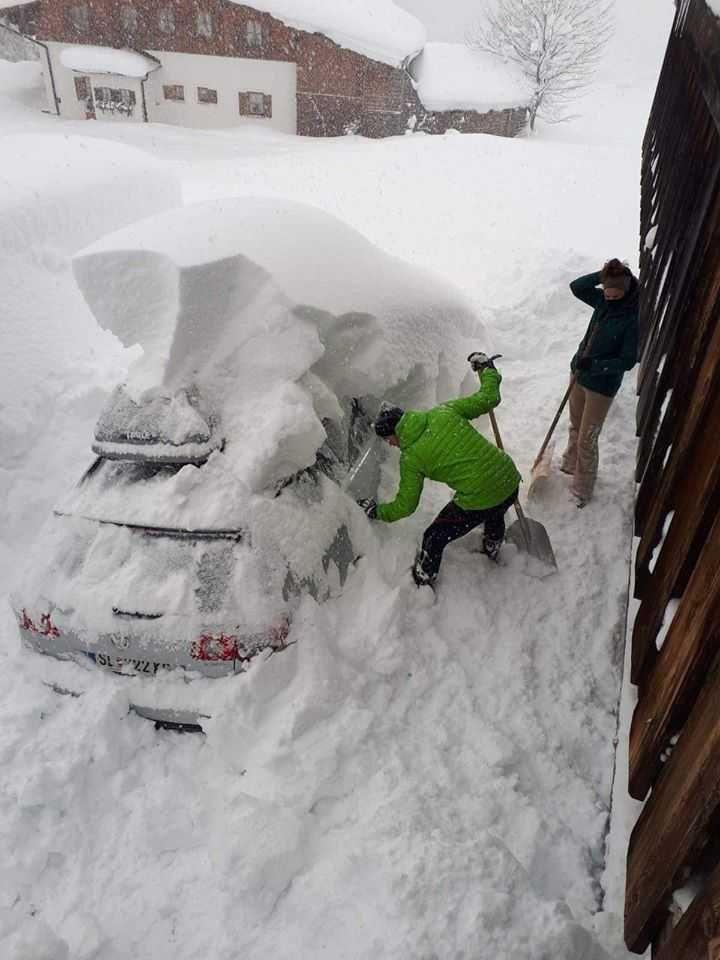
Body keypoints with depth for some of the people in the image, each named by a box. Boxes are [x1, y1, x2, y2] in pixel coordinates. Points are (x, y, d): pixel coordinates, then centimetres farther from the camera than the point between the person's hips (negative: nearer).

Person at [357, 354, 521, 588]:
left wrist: (377, 512, 18)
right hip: (510, 481, 6)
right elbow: (488, 399, 4)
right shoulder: (444, 412, 0)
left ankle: (421, 586, 35)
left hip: (478, 502, -6)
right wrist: (486, 367, 20)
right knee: (495, 515, 40)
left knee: (435, 539, 17)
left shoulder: (410, 458, -8)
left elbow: (405, 505, 1)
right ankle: (492, 551, 68)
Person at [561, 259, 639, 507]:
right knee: (575, 428, 24)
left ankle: (582, 490, 20)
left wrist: (595, 364, -32)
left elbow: (627, 361, -22)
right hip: (580, 374, 7)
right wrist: (602, 275, -16)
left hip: (602, 384, -7)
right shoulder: (604, 301, -5)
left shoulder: (635, 318, -23)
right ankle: (570, 465, 47)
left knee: (586, 440, 2)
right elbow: (576, 287, -4)